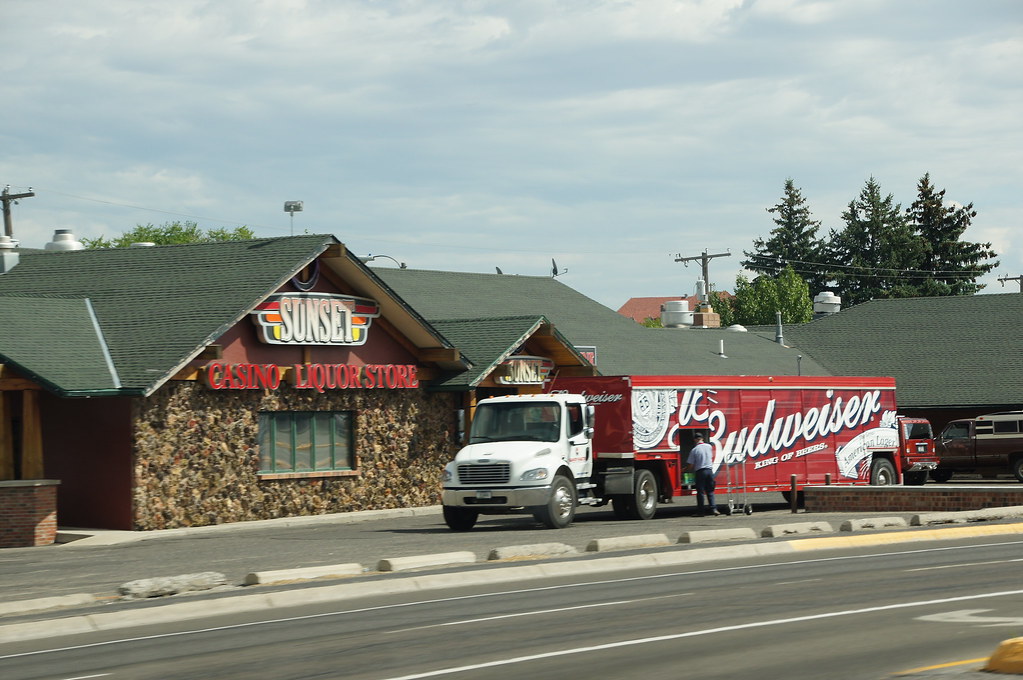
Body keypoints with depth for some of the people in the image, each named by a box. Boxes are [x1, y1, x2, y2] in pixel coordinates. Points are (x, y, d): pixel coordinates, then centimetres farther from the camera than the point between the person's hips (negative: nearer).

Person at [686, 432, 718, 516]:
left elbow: (691, 465, -4)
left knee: (700, 492, 2)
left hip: (700, 471, -3)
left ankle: (700, 511, 4)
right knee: (710, 491, 11)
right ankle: (713, 508, -1)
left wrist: (692, 470, 16)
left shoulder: (694, 450, -7)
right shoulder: (709, 447, 5)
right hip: (709, 470, 3)